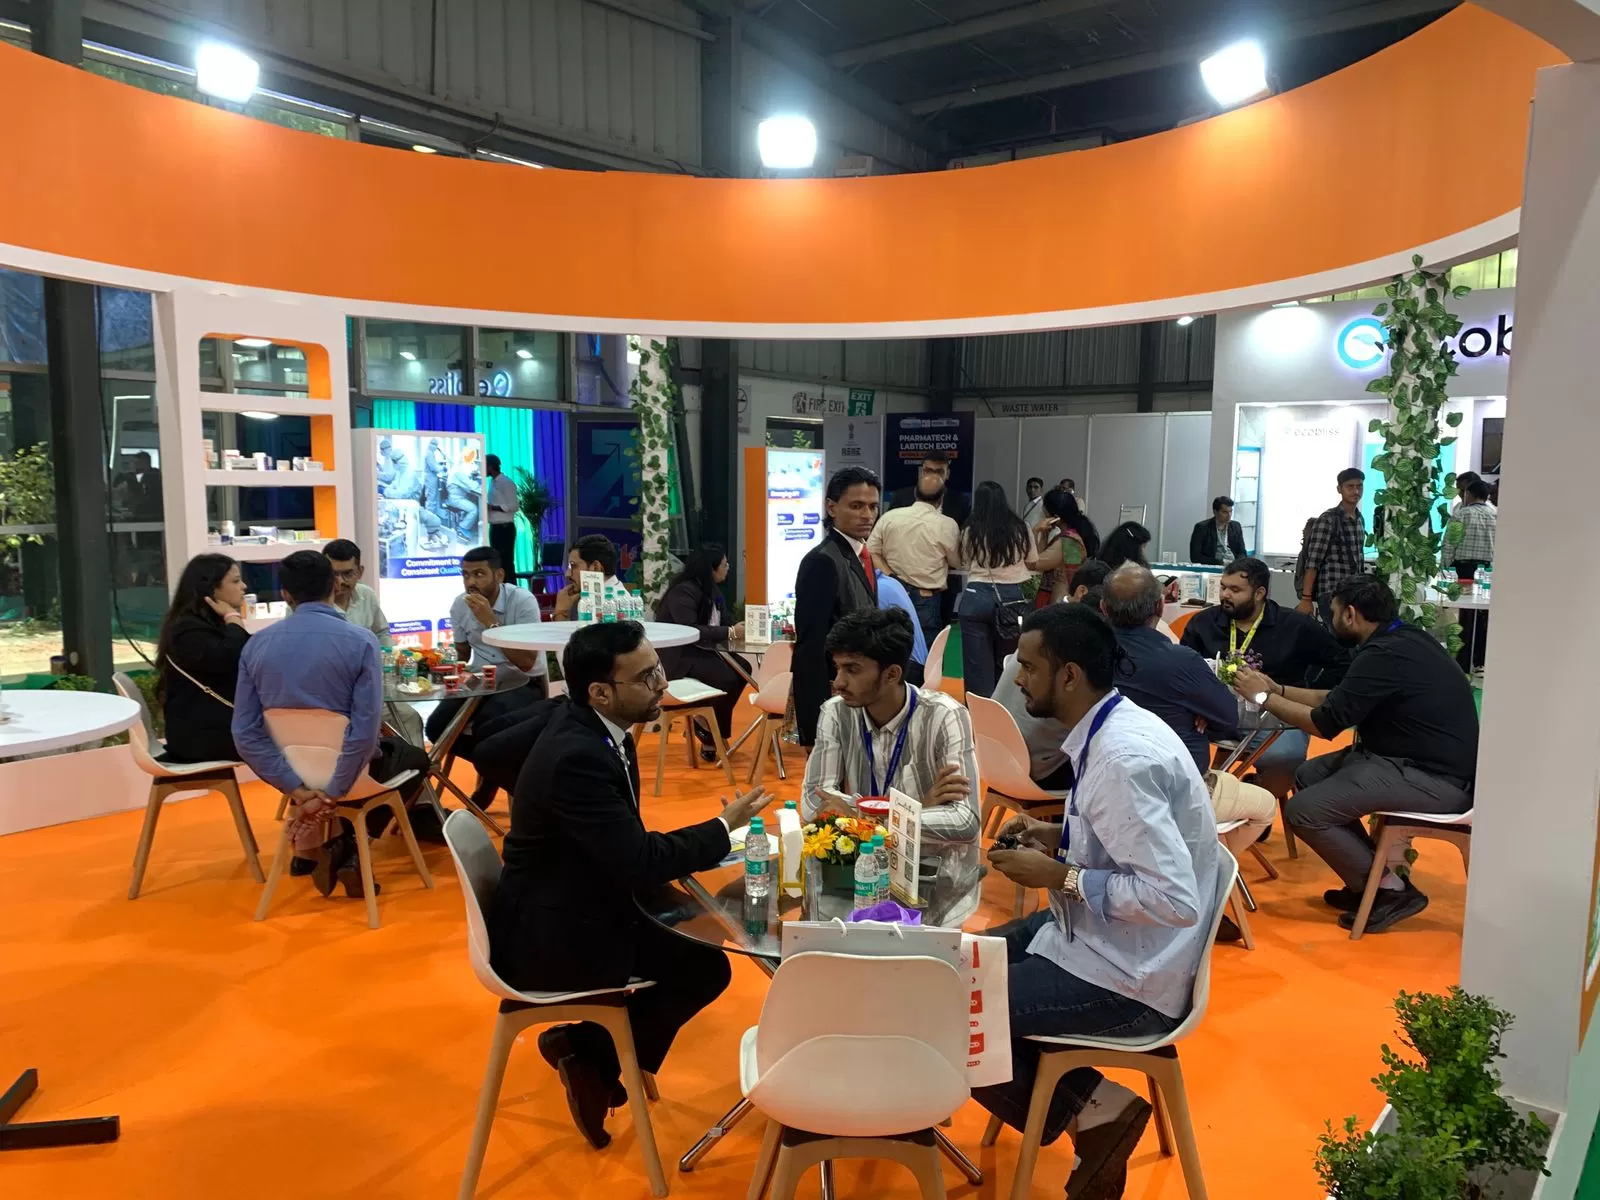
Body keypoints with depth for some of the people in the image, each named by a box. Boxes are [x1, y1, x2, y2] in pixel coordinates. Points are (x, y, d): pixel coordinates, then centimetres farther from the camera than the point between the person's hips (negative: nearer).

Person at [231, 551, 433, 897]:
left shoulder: (256, 645, -5)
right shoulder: (360, 641, -17)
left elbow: (245, 734, -11)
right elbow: (365, 730, -24)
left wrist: (298, 789, -11)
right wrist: (329, 794, -17)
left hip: (296, 770, 4)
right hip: (350, 770, -4)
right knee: (414, 758, 28)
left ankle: (312, 845, 23)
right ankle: (347, 849, 21)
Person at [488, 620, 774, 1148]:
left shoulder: (588, 725, -2)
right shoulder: (576, 757, -30)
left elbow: (628, 846, 9)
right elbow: (641, 863, -27)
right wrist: (724, 826, -13)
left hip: (574, 905, 9)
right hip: (551, 937, -9)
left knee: (698, 921, 11)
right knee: (707, 965, -5)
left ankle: (588, 1046, 18)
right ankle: (588, 1054, 10)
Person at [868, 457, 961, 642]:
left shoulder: (889, 516, -2)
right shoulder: (947, 525, -10)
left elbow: (871, 553, -3)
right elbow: (957, 564, 4)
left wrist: (893, 579, -4)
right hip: (926, 601, -4)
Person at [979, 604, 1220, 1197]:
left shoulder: (1122, 757, -28)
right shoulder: (1114, 728, 1)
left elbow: (1175, 898, -31)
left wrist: (1059, 876, -23)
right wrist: (1058, 838, 3)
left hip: (1125, 979, -10)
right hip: (1103, 937, 10)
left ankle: (1089, 1109, 5)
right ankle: (1080, 1096, 16)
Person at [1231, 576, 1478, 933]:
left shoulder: (1385, 655, -20)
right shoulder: (1403, 639, 10)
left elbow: (1325, 723, -16)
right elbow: (1338, 699, 17)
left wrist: (1264, 697, -5)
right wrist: (1277, 688, 18)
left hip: (1436, 780, -10)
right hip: (1431, 761, 10)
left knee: (1303, 810, -14)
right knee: (1309, 776, 13)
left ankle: (1392, 890, -1)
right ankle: (1369, 878, 14)